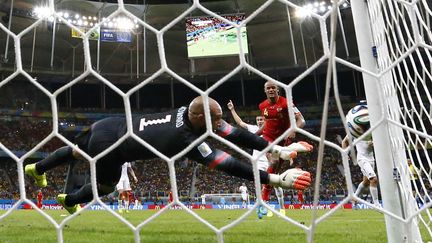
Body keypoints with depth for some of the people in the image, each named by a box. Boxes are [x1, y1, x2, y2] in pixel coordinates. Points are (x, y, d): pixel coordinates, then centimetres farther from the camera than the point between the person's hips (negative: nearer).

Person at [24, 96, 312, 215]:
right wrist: (277, 179, -34)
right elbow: (228, 164, -35)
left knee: (77, 152, 34)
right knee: (106, 187, 22)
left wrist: (276, 148, -12)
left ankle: (37, 168, 61)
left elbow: (235, 134, -10)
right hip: (107, 144, -7)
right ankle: (69, 201, 50)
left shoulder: (188, 112, -11)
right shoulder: (187, 140, -32)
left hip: (107, 126, 7)